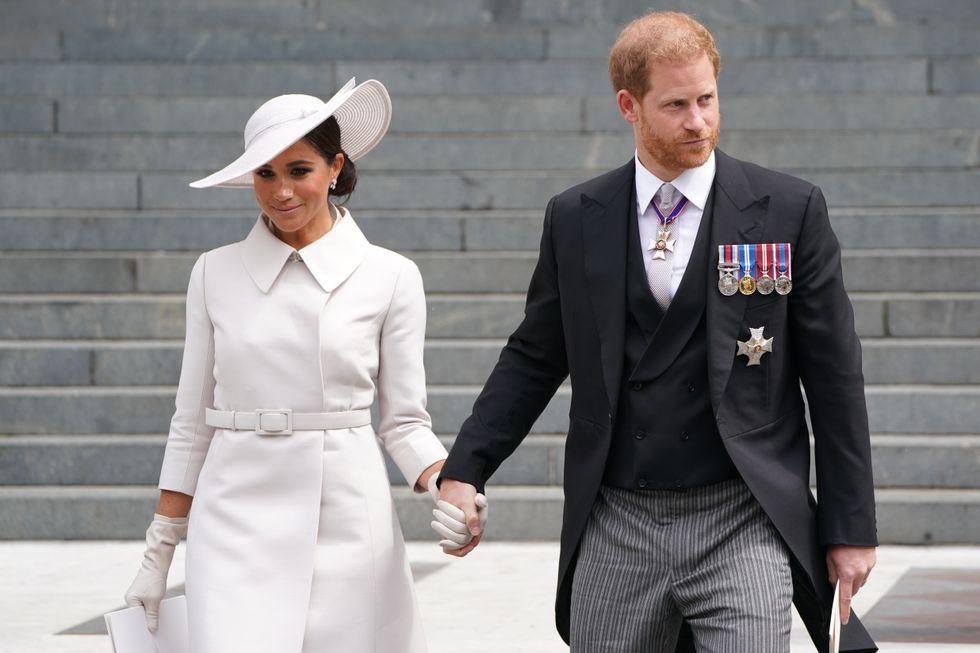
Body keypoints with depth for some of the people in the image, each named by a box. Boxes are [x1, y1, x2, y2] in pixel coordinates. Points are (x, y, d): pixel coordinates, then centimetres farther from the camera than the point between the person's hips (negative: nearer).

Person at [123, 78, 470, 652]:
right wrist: (159, 552, 10)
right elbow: (192, 421, 11)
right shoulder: (216, 273, 6)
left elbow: (404, 420, 5)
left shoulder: (390, 277, 2)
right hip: (237, 524, 1)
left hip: (348, 526, 0)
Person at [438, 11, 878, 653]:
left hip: (742, 527, -2)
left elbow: (834, 376, 2)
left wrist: (851, 527, 0)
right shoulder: (575, 219, 7)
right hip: (614, 530, 3)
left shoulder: (791, 210, 0)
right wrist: (464, 471, 3)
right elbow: (534, 357, 14)